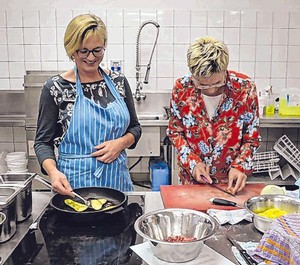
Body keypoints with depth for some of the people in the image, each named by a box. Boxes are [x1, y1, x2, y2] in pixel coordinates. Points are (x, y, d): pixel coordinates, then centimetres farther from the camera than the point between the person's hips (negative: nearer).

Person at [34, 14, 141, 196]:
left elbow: (135, 128, 10)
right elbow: (43, 142, -4)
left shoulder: (119, 81, 2)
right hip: (74, 182, -3)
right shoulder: (56, 88, -7)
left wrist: (120, 143, -11)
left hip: (117, 178, 3)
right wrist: (53, 172, -22)